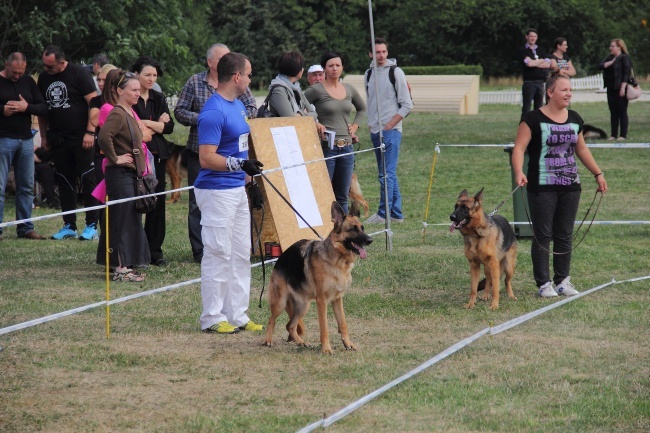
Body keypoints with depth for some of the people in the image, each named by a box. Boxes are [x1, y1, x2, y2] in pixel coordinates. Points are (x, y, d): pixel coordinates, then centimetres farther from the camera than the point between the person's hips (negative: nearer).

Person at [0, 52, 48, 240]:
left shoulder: (28, 82, 12)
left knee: (27, 187, 6)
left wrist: (27, 107, -9)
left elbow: (44, 108, 9)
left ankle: (25, 228, 11)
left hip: (26, 140, 5)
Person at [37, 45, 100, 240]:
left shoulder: (79, 74, -8)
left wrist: (90, 132, -16)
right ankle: (69, 226, 13)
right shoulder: (44, 78, 9)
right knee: (65, 183, 8)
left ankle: (92, 226, 0)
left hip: (81, 138, -6)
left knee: (88, 181, -3)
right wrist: (43, 136, 13)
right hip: (58, 140, 6)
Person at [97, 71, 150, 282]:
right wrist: (115, 158, -22)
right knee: (123, 219, -7)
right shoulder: (117, 114, -16)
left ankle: (127, 265, 19)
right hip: (120, 175, -10)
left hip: (132, 174, 10)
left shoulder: (131, 113, 14)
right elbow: (104, 137, -32)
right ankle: (121, 268, -3)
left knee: (133, 220, 12)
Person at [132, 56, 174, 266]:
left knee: (157, 202, 4)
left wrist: (146, 124, -8)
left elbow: (169, 126, 6)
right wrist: (157, 126, -4)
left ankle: (155, 250, 11)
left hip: (158, 155, 5)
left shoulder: (159, 99, 15)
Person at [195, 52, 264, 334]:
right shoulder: (213, 113, -19)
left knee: (241, 254, 12)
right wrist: (239, 164, -33)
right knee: (218, 253, -5)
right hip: (217, 191, -10)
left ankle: (237, 315, 19)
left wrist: (248, 174, 24)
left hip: (237, 188, 10)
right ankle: (212, 318, 2)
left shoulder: (238, 105, 12)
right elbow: (206, 158, -23)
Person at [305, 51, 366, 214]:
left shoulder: (349, 90, 12)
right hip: (325, 147, -6)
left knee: (343, 196, 9)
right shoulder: (316, 90, -5)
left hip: (346, 147, 6)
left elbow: (362, 108, 29)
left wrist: (355, 125, 15)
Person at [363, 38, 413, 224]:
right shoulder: (369, 74, 13)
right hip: (375, 131, 7)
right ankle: (396, 213, 15)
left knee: (387, 174, -11)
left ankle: (383, 214, -11)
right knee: (388, 174, 10)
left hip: (391, 131, -7)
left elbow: (407, 105, -8)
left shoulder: (395, 72, -6)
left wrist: (388, 125, -11)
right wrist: (371, 124, 11)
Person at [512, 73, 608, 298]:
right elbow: (519, 148, -13)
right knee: (543, 236, -1)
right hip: (542, 187, -5)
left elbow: (581, 149, 21)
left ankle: (563, 280, 17)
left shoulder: (575, 119, 10)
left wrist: (598, 174, 21)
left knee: (565, 235, 9)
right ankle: (543, 283, 6)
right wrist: (519, 172, -29)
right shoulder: (534, 119, -8)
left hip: (570, 186, 5)